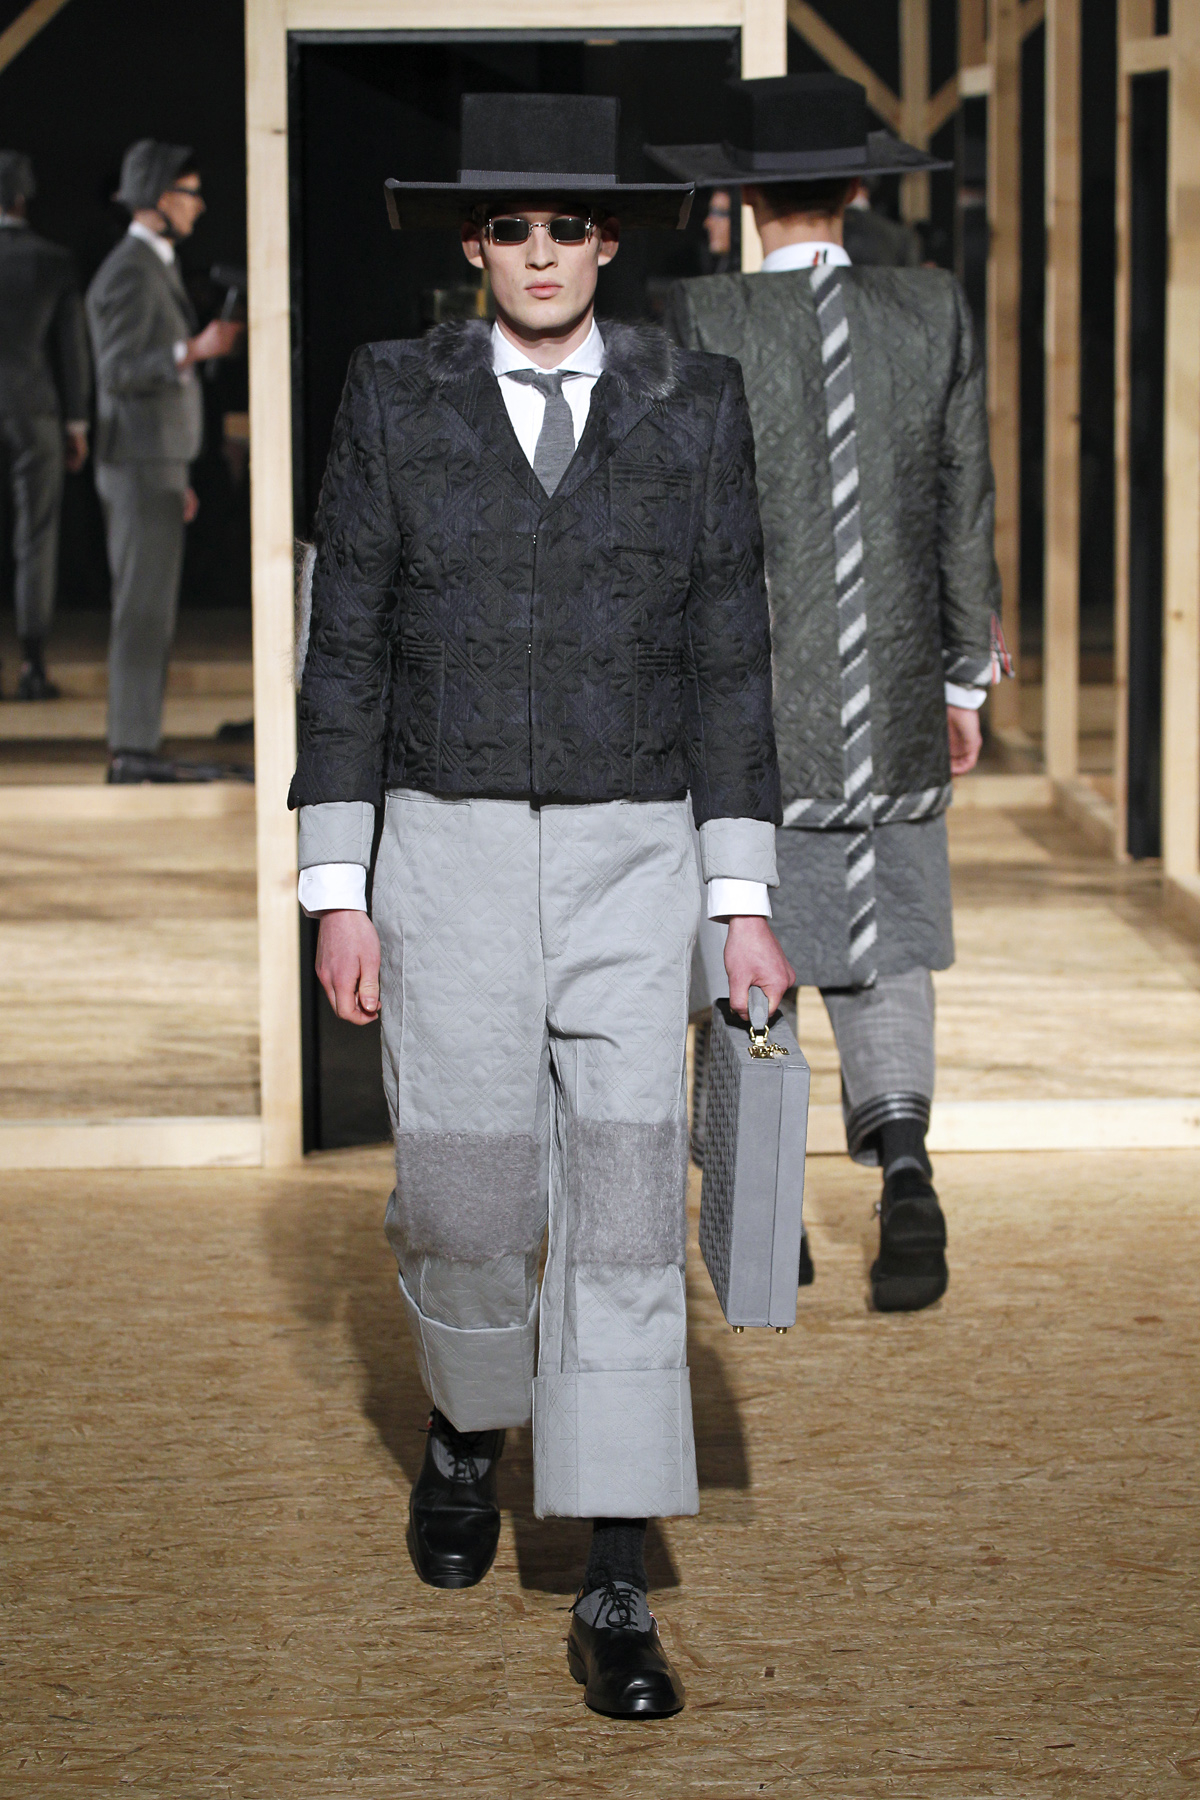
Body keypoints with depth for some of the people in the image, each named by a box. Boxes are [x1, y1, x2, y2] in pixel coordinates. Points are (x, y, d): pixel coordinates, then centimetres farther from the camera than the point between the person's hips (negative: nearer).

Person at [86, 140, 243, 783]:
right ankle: (133, 749, -9)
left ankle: (138, 744, 10)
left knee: (148, 610, 9)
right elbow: (120, 373, -20)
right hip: (142, 465, -10)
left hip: (154, 464, 10)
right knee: (144, 610, -10)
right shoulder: (130, 271, -13)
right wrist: (195, 350, -30)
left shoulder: (155, 270, 19)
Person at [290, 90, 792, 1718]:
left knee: (627, 1224, -5)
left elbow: (727, 659, 3)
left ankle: (615, 1602, 1)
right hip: (452, 864, 0)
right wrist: (335, 894, -4)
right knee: (462, 1216, 3)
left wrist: (746, 901, -2)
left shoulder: (694, 406, 1)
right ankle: (469, 1425, 38)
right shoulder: (395, 398, 0)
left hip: (633, 868, 0)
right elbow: (345, 651, 1)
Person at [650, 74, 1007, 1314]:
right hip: (894, 696, 3)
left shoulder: (703, 321, -11)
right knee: (881, 949, 13)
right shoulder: (936, 311, -1)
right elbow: (965, 508, 3)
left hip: (749, 694, -2)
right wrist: (964, 683, 13)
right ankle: (903, 1166, -11)